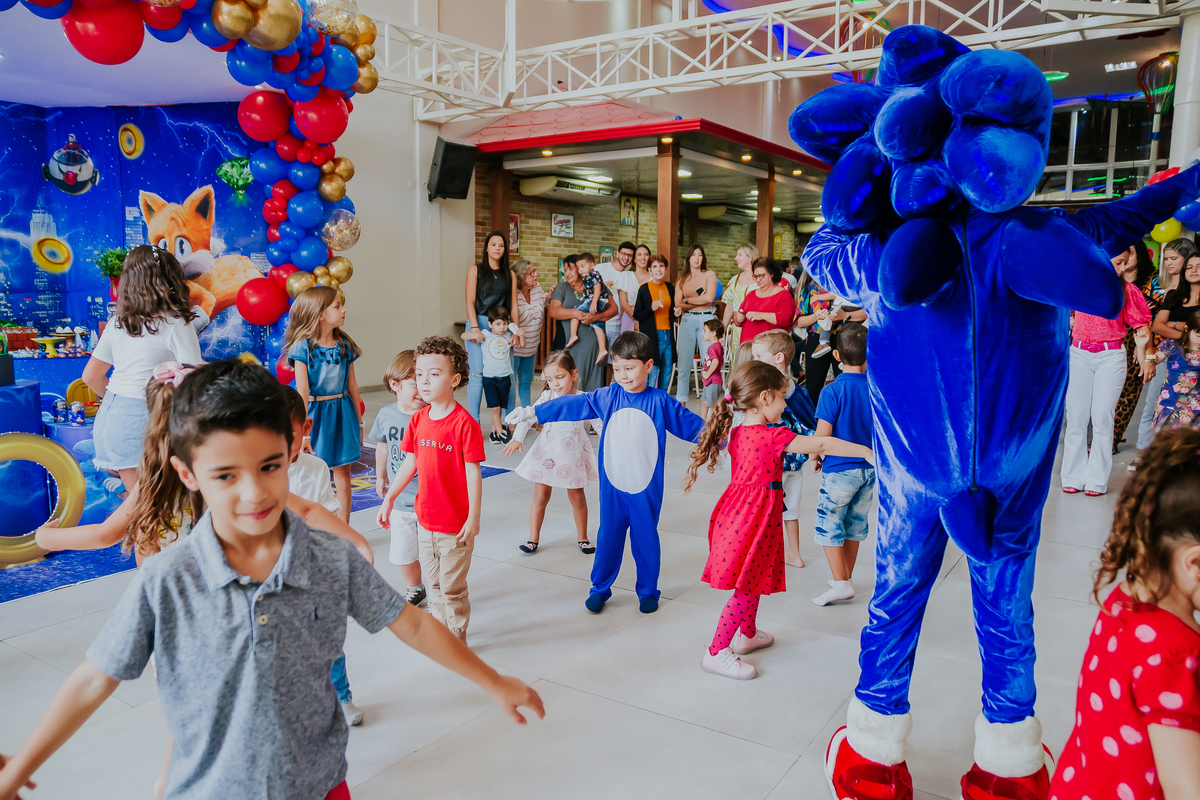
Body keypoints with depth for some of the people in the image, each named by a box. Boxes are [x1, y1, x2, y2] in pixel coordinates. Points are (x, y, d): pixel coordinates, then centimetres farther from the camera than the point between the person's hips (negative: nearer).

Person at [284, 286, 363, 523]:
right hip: (315, 412, -4)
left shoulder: (344, 344, 3)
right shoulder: (303, 347, -11)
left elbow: (352, 384, 9)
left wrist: (359, 421, 12)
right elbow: (302, 392, -14)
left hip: (342, 411, 4)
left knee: (343, 473, 7)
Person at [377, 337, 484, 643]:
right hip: (425, 519, 6)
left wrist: (473, 518, -15)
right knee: (433, 583, 20)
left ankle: (457, 638, 26)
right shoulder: (418, 420, 2)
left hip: (455, 525, -6)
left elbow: (473, 473, -16)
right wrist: (388, 499, 13)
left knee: (452, 587, 7)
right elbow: (410, 463, 11)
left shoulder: (464, 423, -18)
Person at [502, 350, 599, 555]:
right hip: (546, 453, 1)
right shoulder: (547, 397, -9)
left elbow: (599, 424, -6)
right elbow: (528, 416, -13)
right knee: (541, 495, 6)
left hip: (573, 455, 0)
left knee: (577, 496, 10)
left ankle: (582, 538, 27)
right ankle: (533, 539, 19)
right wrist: (517, 438, -26)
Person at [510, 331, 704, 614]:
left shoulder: (660, 402, -4)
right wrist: (533, 412, 8)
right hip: (612, 485, 1)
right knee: (608, 537, 12)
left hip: (646, 488, -1)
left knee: (646, 539, 11)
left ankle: (648, 591, 29)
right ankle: (600, 588, 29)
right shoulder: (606, 397, 0)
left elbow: (691, 423, 5)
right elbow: (571, 404, 5)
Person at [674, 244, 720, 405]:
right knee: (684, 363, 1)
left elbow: (709, 298, -9)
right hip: (687, 321, 2)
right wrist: (699, 300, -7)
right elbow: (678, 305, 3)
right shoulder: (682, 279, 13)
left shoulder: (709, 275, 6)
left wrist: (687, 300, -2)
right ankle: (681, 402, 8)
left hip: (705, 319, -2)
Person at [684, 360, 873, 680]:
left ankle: (748, 635, 41)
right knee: (747, 590, 0)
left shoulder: (737, 432, 4)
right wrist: (865, 451, -18)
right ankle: (716, 653, 7)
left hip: (738, 510, 9)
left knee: (752, 581, 24)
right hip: (755, 518, -9)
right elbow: (821, 444, -22)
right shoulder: (773, 437, -20)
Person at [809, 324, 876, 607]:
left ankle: (841, 583, 3)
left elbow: (822, 435, -18)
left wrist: (815, 457, 0)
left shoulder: (833, 391, -17)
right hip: (869, 468, 6)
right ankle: (846, 578, 28)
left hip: (839, 469, -6)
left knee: (829, 524, 6)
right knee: (856, 523, 17)